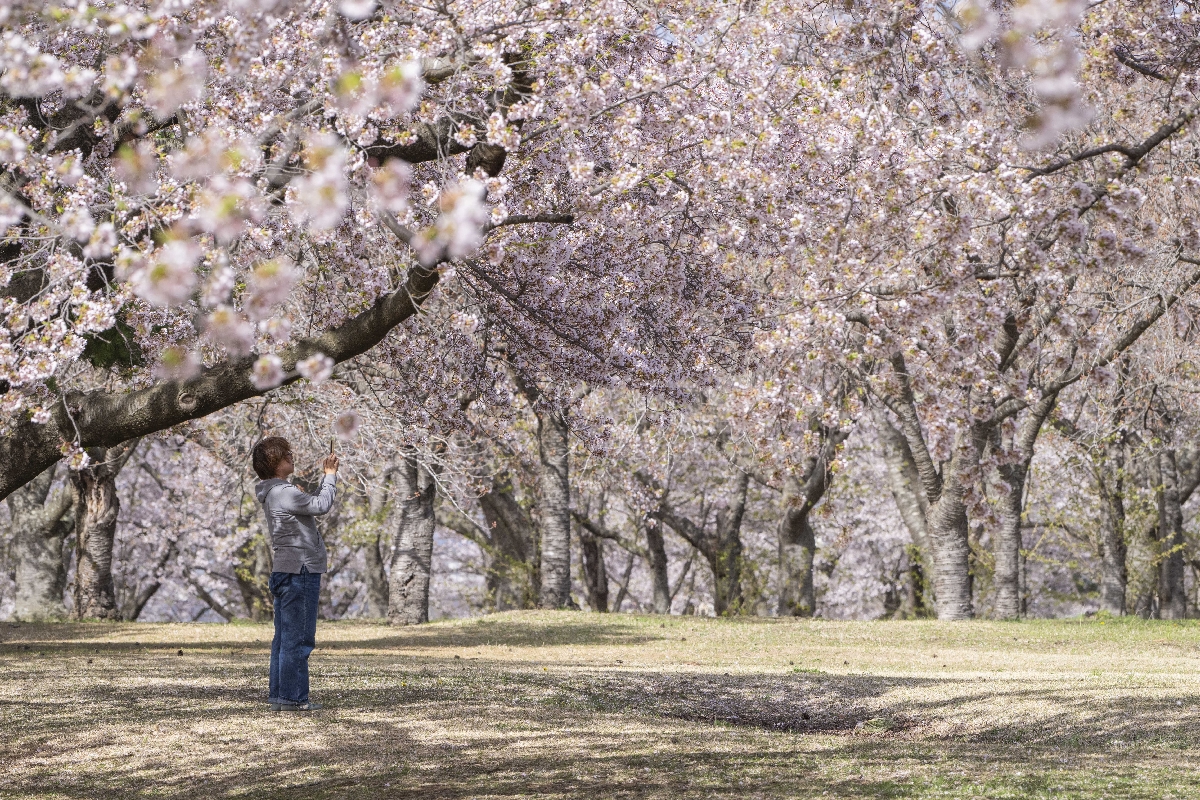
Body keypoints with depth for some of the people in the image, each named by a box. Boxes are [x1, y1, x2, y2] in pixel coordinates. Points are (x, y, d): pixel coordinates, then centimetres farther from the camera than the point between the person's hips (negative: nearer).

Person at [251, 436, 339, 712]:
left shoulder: (276, 493, 17)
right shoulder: (283, 493, -15)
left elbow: (313, 504, 21)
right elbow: (321, 506, -18)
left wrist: (327, 476, 15)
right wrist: (330, 475, -6)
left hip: (284, 574, 11)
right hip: (299, 572, -11)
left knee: (284, 638, 12)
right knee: (297, 638, -8)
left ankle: (279, 694, 15)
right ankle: (292, 697, -8)